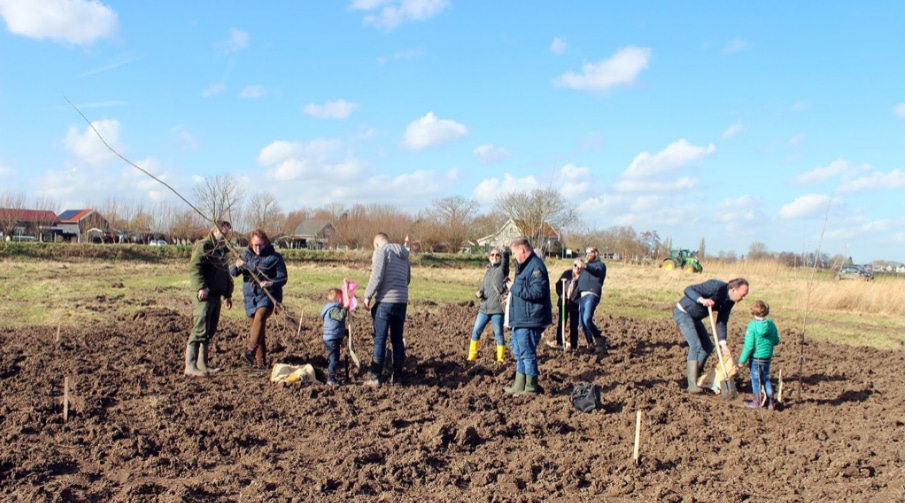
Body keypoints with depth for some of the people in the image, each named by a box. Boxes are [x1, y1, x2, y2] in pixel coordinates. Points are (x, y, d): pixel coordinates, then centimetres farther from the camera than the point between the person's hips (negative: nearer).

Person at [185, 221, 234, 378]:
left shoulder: (223, 250, 22)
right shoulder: (203, 246, -6)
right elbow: (194, 268, -17)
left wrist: (227, 294, 23)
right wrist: (201, 287, -28)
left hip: (216, 296, 9)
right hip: (203, 296, -9)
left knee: (210, 332, 12)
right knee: (200, 331, -13)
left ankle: (202, 364, 20)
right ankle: (190, 367, -13)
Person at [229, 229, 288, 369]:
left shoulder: (275, 257, -2)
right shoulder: (246, 255, 9)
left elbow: (283, 278, -7)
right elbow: (232, 272, 6)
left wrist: (271, 283, -27)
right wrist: (237, 266, -18)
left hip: (268, 296, -5)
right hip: (250, 297, 5)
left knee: (260, 317, -31)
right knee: (255, 329, 5)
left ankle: (250, 351, -40)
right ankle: (260, 362, 12)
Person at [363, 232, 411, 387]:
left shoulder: (381, 250, -4)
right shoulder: (404, 254, 17)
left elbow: (377, 276, -14)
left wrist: (367, 296, -7)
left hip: (385, 301, -6)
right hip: (402, 301, 6)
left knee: (380, 339, -2)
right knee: (397, 339, 11)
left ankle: (375, 378, -1)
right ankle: (397, 376, 14)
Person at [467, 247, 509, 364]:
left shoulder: (502, 269, 0)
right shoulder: (488, 272, 16)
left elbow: (506, 260, -19)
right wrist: (478, 293, 0)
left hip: (497, 309, -6)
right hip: (484, 308, 6)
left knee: (498, 334, 1)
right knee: (476, 331, 7)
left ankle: (501, 359, 12)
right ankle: (472, 356, 18)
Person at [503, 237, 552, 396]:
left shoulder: (536, 266, -17)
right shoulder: (524, 265, 16)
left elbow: (536, 292, -26)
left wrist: (514, 288, -20)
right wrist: (512, 295, 12)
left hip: (530, 320, -11)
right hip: (520, 318, 11)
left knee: (527, 353, -2)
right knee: (519, 352, 17)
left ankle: (531, 388, 9)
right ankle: (519, 385, 27)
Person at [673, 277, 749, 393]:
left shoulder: (729, 302, -2)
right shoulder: (716, 287, -27)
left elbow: (721, 322, 0)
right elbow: (688, 290, -29)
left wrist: (723, 343, -11)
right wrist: (702, 300, -46)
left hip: (694, 317, 9)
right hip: (683, 313, -9)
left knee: (708, 347, 11)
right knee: (695, 345, -20)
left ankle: (696, 375, 27)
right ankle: (692, 385, -18)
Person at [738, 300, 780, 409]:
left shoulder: (752, 326, -17)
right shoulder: (771, 324, -1)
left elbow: (749, 346, -19)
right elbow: (776, 341, 8)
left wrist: (742, 360, -12)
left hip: (755, 358, -5)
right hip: (767, 357, 5)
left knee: (755, 379, 7)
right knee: (766, 379, 18)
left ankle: (756, 402, 15)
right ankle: (770, 402, 20)